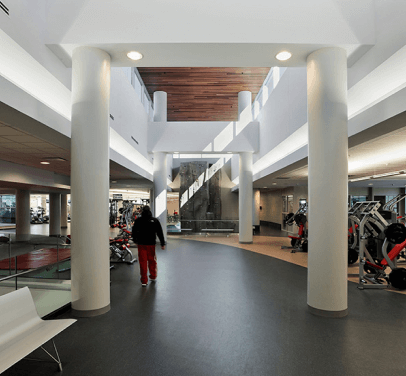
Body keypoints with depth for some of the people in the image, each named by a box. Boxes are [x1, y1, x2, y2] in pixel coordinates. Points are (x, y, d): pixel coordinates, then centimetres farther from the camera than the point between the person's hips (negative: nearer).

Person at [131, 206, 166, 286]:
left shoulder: (138, 220, 1)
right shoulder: (155, 220, 0)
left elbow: (134, 231, 12)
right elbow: (160, 233, 1)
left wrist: (135, 240, 27)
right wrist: (162, 243, 6)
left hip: (141, 244, 0)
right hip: (151, 243, 0)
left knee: (143, 261, 4)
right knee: (152, 260, 15)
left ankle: (144, 281, 6)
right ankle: (153, 277, 28)